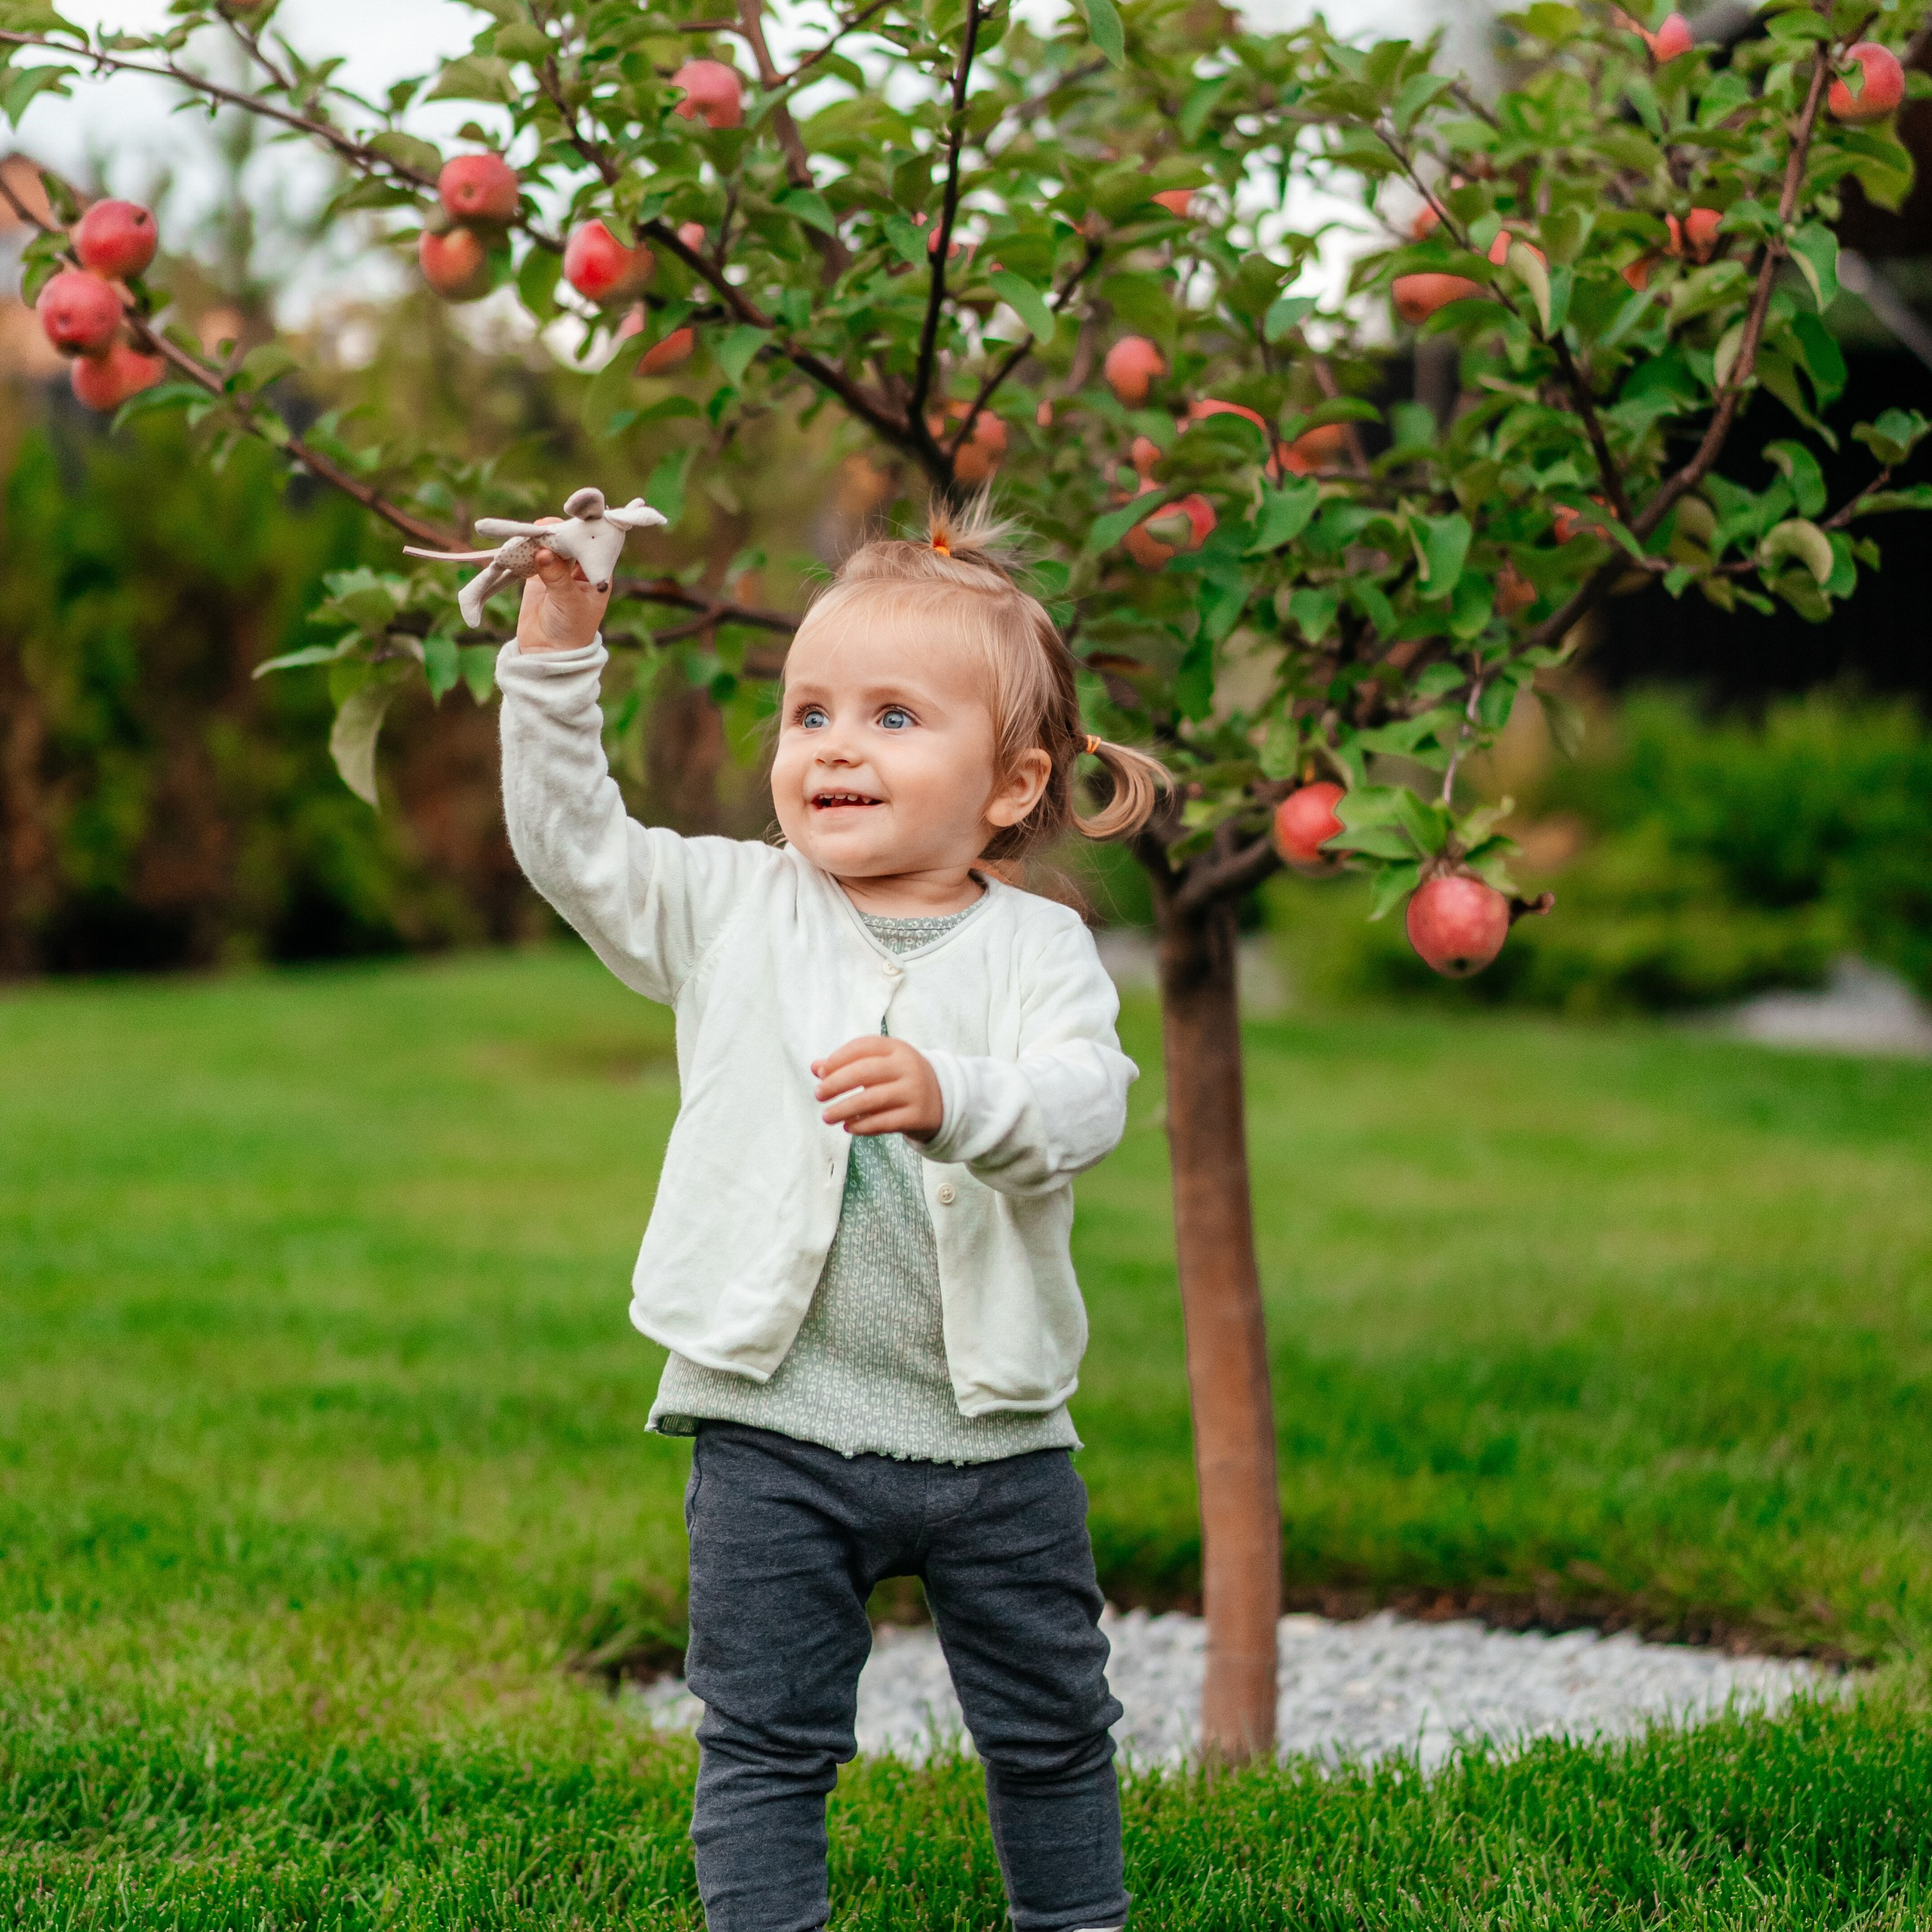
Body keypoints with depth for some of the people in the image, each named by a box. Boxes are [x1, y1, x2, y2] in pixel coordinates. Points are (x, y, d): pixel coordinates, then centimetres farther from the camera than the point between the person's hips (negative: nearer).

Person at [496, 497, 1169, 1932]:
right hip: (778, 1429, 0)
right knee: (766, 1736, 7)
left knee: (1051, 1731, 16)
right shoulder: (735, 912, 2)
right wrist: (559, 650, -12)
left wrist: (953, 1099, -38)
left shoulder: (1039, 949, -4)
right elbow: (571, 836, -3)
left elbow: (1086, 1106, -19)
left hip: (997, 1433, 0)